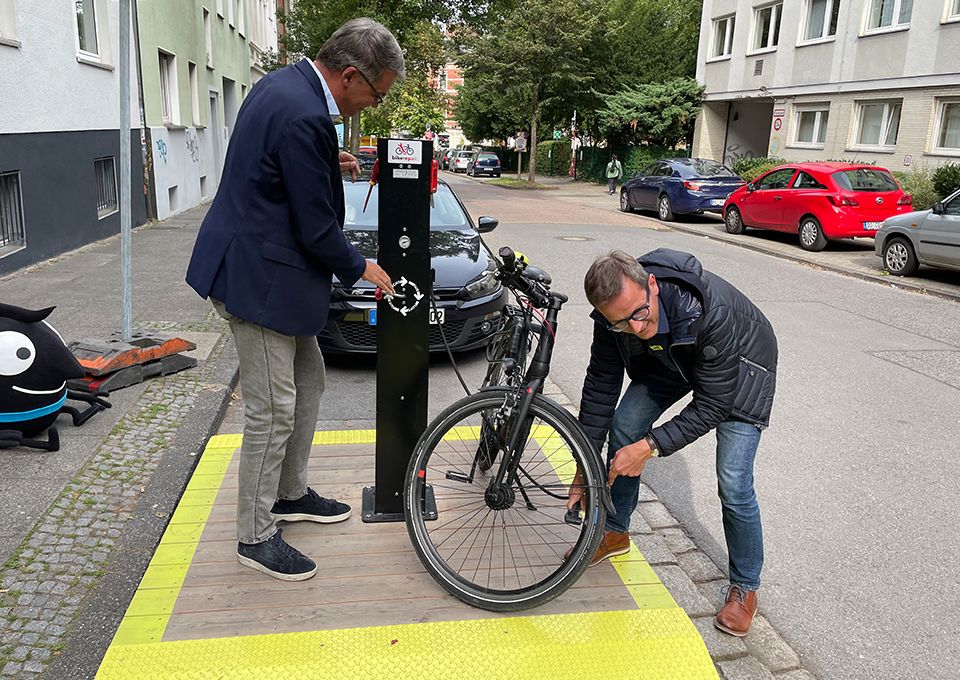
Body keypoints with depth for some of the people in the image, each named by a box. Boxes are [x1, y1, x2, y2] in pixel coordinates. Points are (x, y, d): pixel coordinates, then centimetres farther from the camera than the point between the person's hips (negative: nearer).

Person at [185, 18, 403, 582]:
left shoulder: (287, 83, 8)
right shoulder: (305, 117, -24)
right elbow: (317, 228, -20)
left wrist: (328, 165, 10)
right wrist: (360, 269, -3)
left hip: (262, 264, 11)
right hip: (260, 275, -11)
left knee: (308, 381, 19)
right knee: (274, 410, -1)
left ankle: (290, 494, 35)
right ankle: (256, 535, 16)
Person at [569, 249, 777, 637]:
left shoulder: (710, 313, -44)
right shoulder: (616, 313, -26)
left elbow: (712, 406, -32)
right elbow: (601, 384, -13)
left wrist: (650, 447, -36)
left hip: (740, 366, -5)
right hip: (670, 357, 5)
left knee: (733, 484, -12)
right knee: (623, 424, -1)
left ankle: (745, 587, 12)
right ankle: (614, 533, 23)